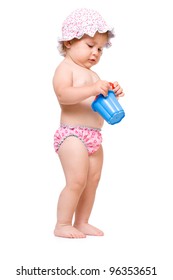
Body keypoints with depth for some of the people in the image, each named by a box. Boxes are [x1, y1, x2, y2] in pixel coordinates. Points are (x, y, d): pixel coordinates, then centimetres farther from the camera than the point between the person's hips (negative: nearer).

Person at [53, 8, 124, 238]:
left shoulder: (92, 73, 21)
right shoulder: (65, 68, -8)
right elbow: (63, 95, -24)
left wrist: (112, 93, 2)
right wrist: (92, 89, -33)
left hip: (94, 137, 9)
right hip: (73, 134, -9)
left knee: (93, 180, 10)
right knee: (77, 181, -12)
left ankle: (81, 223, 20)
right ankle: (62, 225, 0)